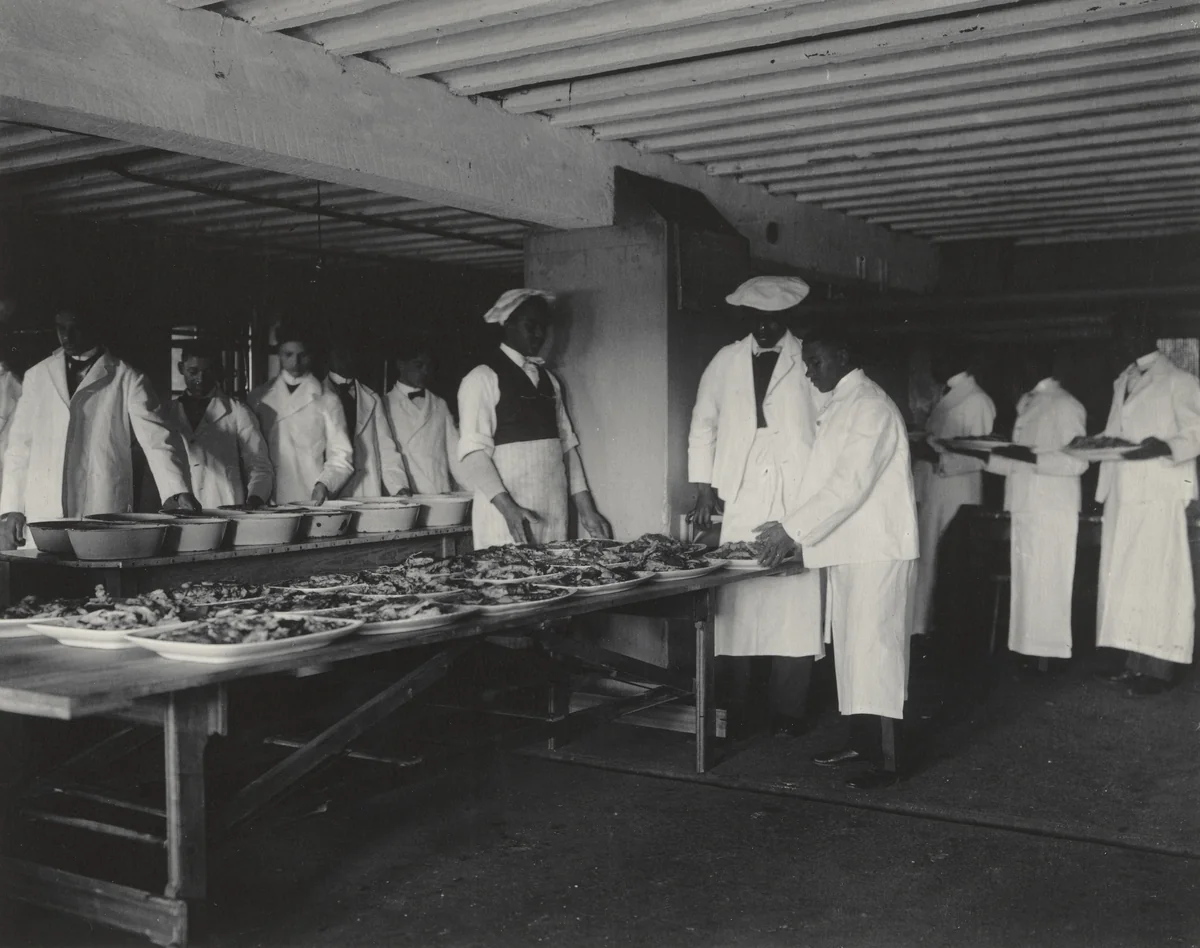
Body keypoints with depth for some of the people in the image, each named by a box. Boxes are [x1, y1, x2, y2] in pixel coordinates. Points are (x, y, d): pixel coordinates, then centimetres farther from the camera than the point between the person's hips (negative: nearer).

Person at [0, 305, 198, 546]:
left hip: (105, 516, -2)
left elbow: (157, 438, -5)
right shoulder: (37, 376, 13)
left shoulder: (127, 379, 4)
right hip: (42, 517, 3)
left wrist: (179, 492, -20)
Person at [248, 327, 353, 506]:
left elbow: (341, 457, 0)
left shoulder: (327, 401, 4)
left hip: (313, 502, -1)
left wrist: (324, 484, -17)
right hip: (270, 504, 2)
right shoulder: (259, 398, 11)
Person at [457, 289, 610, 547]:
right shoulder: (483, 378, -4)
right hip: (506, 515, -5)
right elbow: (473, 452, -11)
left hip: (554, 517, 6)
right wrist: (507, 507, -22)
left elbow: (566, 445, 16)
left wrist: (585, 509, 8)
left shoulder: (549, 380, 17)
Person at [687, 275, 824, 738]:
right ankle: (735, 712, 8)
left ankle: (787, 710, 7)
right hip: (740, 500, 2)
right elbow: (703, 425, 16)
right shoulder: (725, 361, 13)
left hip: (798, 502, -2)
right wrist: (704, 487, 9)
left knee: (795, 603, -4)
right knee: (737, 602, 0)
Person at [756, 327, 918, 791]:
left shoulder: (869, 406, -14)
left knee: (873, 649, -6)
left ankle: (886, 760, 0)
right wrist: (795, 533, 13)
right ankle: (861, 740, 23)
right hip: (848, 548, 9)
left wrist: (792, 529, -20)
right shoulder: (839, 405, 15)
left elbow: (851, 484, -21)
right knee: (850, 647, 13)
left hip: (875, 549, -9)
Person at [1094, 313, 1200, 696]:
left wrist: (1164, 448, -28)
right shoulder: (1123, 381, 16)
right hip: (1123, 496, 7)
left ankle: (1158, 669, -1)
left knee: (1156, 580, -5)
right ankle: (1136, 660, 13)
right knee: (1124, 580, 7)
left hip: (1160, 496, -7)